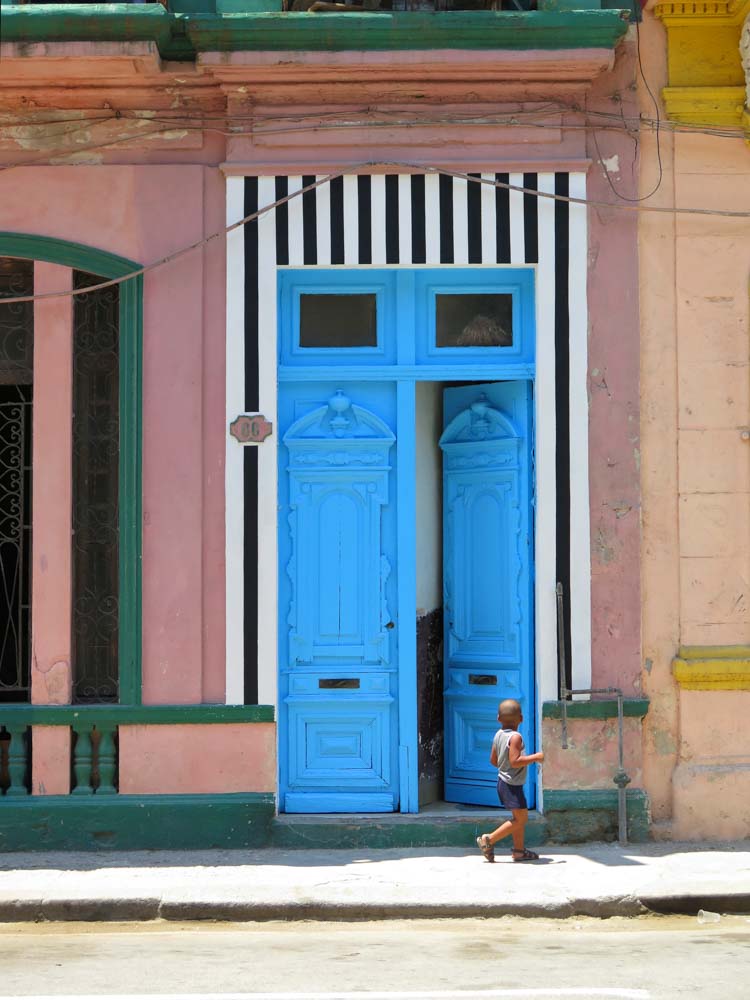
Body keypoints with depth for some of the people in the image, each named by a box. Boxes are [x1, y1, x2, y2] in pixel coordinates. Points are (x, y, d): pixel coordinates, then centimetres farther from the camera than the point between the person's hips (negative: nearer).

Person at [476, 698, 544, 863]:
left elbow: (493, 761, 11)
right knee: (520, 818, -3)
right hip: (512, 784, -9)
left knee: (521, 817, 16)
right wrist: (535, 757, -20)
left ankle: (519, 850, 20)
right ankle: (489, 840, -2)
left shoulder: (498, 735, 5)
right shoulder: (515, 737, -20)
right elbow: (515, 761, -27)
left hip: (503, 780, 9)